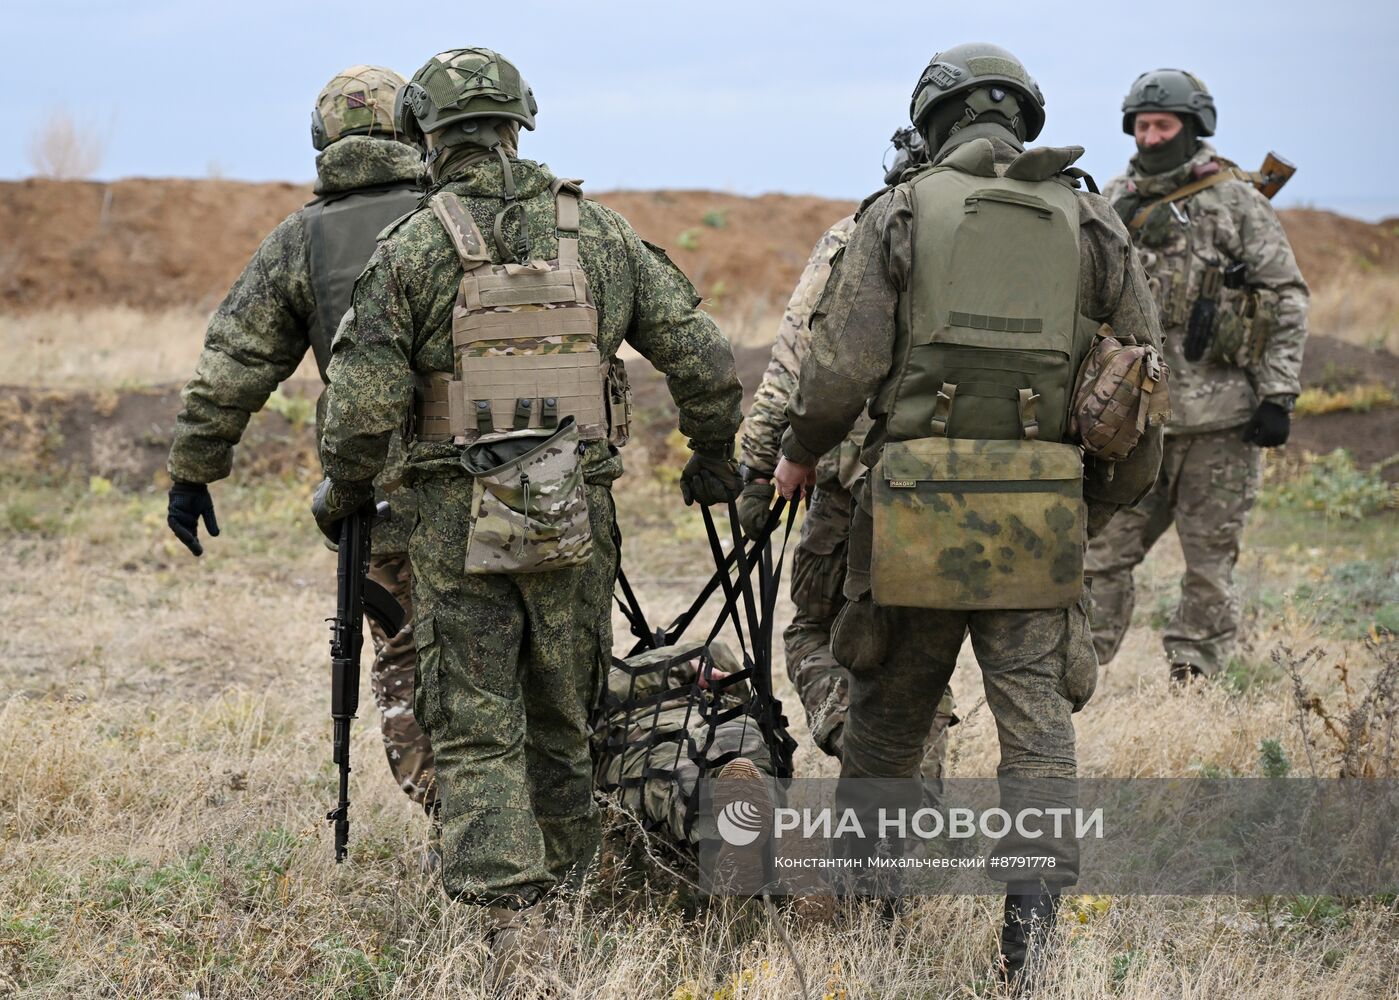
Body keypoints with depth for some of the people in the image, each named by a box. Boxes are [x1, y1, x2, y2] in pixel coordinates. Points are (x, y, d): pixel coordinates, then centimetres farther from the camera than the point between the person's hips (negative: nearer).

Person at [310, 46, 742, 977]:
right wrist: (714, 459, 22)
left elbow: (364, 404, -9)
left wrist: (342, 492, 10)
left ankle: (511, 912, -9)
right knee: (563, 718, 17)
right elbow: (705, 358, 5)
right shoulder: (600, 233, 4)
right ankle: (562, 884, 26)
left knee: (477, 729, 3)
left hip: (460, 517, -3)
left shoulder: (411, 246, -5)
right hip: (576, 516, 3)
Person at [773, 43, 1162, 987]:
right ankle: (1033, 910, -10)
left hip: (920, 502, -1)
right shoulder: (1089, 220, 8)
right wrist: (1105, 494, 22)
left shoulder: (901, 211, 1)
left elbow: (845, 364, -4)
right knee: (1037, 715, 2)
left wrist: (800, 452, 13)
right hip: (1041, 509, 1)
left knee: (890, 708, 15)